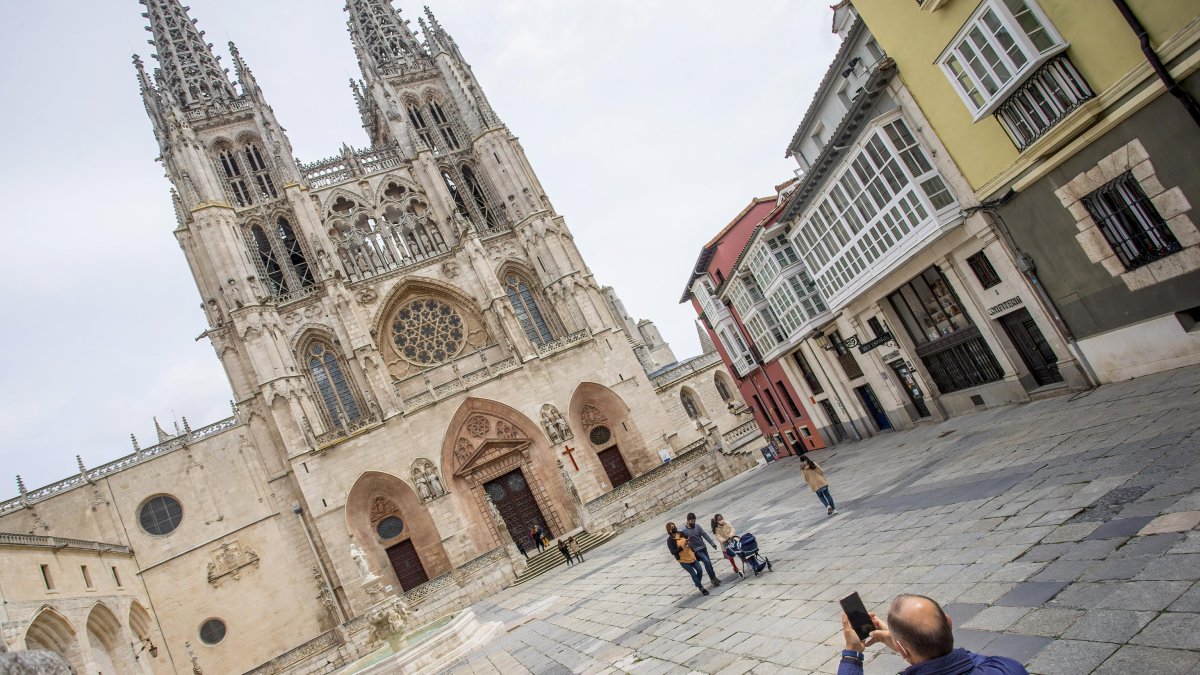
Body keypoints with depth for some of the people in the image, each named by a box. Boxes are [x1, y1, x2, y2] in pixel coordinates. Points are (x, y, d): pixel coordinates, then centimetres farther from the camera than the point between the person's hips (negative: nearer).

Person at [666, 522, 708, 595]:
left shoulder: (681, 534, 3)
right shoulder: (670, 540, -15)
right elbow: (673, 552, -22)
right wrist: (682, 547, -27)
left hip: (691, 556, 5)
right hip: (683, 560, -5)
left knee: (699, 570, 4)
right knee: (693, 574, -3)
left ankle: (698, 584, 31)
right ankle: (702, 589, 12)